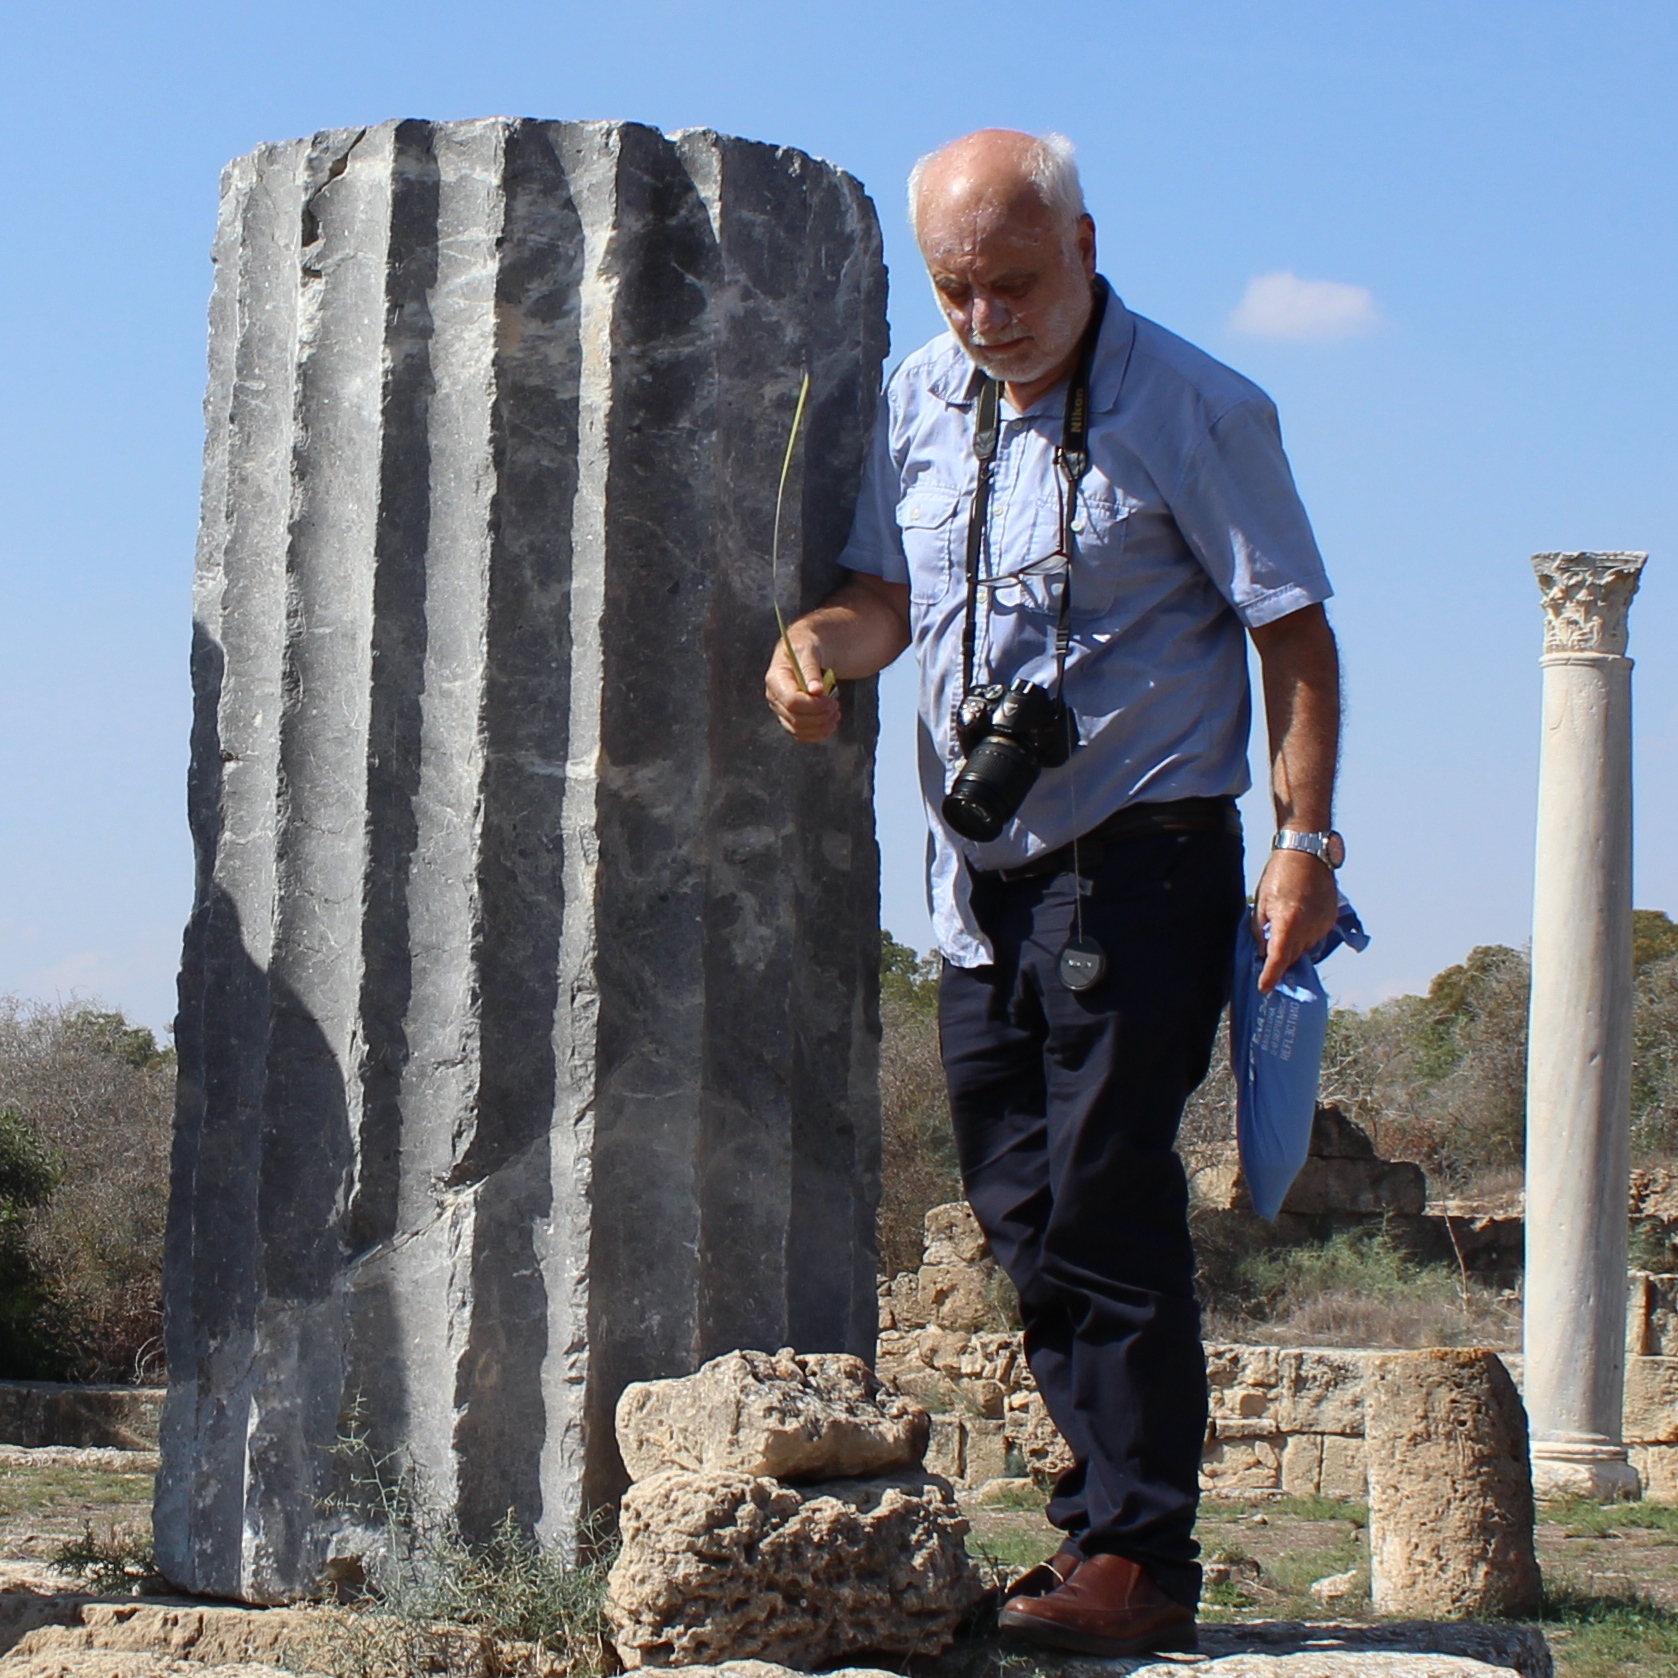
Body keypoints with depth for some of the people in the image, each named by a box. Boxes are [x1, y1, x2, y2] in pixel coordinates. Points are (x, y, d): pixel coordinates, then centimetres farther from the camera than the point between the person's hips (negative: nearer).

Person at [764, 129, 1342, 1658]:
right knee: (1019, 1206, 8)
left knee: (1104, 1202, -11)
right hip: (985, 869, 7)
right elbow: (891, 590, 11)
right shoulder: (920, 400, 9)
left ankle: (1137, 1561, -5)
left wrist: (1306, 844, -14)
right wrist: (823, 642, -13)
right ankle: (1112, 1518, 18)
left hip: (1145, 856, -7)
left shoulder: (1194, 410, -8)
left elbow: (1294, 630, -7)